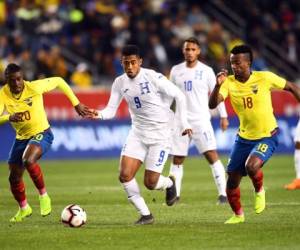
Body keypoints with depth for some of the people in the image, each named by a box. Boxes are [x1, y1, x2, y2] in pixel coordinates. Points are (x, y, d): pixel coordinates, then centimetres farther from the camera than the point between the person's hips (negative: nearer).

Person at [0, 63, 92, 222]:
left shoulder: (34, 87, -22)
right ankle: (23, 209, 39)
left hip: (41, 133, -5)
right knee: (14, 178, 10)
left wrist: (76, 104, -5)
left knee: (28, 160, -34)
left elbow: (58, 81, -7)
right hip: (21, 137, 5)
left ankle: (43, 196, -14)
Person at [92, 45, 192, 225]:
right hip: (138, 133, 5)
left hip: (160, 134, -5)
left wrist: (184, 122, -11)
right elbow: (111, 110, -1)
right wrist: (99, 115, -24)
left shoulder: (153, 77, -16)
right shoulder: (120, 83, -1)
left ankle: (170, 183, 30)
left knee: (150, 182, -7)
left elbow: (179, 96, -9)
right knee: (125, 176, -11)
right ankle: (146, 215, 4)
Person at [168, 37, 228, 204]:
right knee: (177, 159, 5)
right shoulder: (176, 71, 7)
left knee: (212, 155, -12)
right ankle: (174, 195, 15)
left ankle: (223, 194, -12)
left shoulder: (206, 71, 0)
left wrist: (223, 116, 1)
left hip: (201, 120, -3)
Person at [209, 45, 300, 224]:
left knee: (251, 166, -30)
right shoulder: (229, 83, -9)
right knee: (232, 181, 6)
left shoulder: (264, 78, -14)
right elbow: (212, 105, -21)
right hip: (244, 137, 4)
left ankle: (260, 191, 4)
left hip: (267, 137, -4)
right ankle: (238, 215, 32)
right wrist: (218, 85, -36)